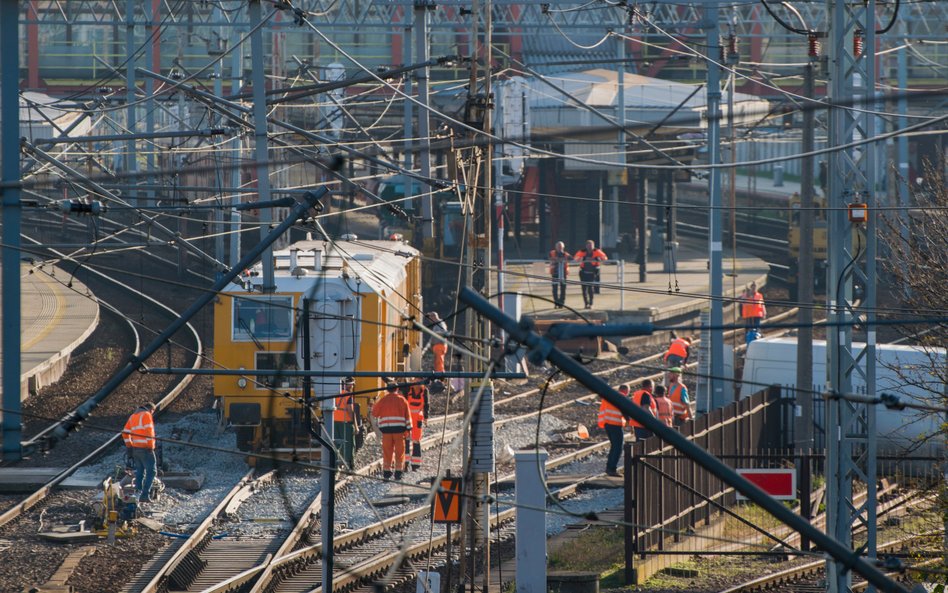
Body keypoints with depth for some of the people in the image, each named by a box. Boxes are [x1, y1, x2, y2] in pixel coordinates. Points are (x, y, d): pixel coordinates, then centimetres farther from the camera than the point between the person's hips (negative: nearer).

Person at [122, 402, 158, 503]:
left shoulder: (133, 416, 18)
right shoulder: (146, 415, -6)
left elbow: (125, 433, 19)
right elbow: (149, 431, -16)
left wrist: (129, 446, 18)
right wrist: (150, 446, -16)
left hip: (135, 448, 8)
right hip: (145, 449, -8)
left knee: (140, 472, 14)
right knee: (151, 471, -5)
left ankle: (138, 494, 12)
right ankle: (145, 495, -14)